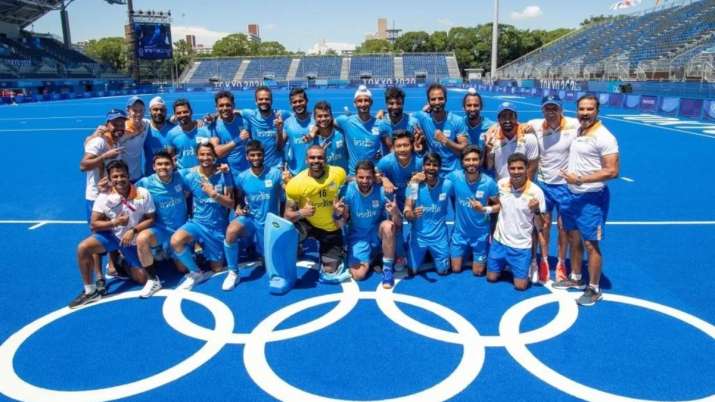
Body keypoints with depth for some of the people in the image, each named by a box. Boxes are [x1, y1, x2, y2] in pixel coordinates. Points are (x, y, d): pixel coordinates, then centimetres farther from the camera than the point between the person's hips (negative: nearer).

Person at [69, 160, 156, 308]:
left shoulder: (143, 194, -13)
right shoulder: (104, 197, -11)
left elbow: (150, 219, -9)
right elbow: (94, 224, -10)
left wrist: (133, 230, -24)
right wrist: (114, 222, -27)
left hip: (133, 240, 0)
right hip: (112, 235, 1)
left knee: (142, 279, -4)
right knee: (83, 248, -27)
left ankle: (125, 264, 32)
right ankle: (90, 291, -12)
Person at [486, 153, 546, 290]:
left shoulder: (536, 192, -19)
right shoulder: (501, 184, -9)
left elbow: (540, 227, -14)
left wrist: (536, 211, -33)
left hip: (521, 246, -3)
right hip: (499, 241, 3)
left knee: (520, 286, 4)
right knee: (491, 278, 15)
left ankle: (530, 265, 33)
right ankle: (506, 264, 43)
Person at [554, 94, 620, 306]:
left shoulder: (604, 137, -18)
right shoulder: (577, 130, 6)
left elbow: (612, 171, -23)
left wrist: (580, 179, -24)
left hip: (592, 198, -8)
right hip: (573, 194, 8)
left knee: (590, 244, -1)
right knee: (573, 238, 19)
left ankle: (594, 289, 14)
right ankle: (575, 278, 36)